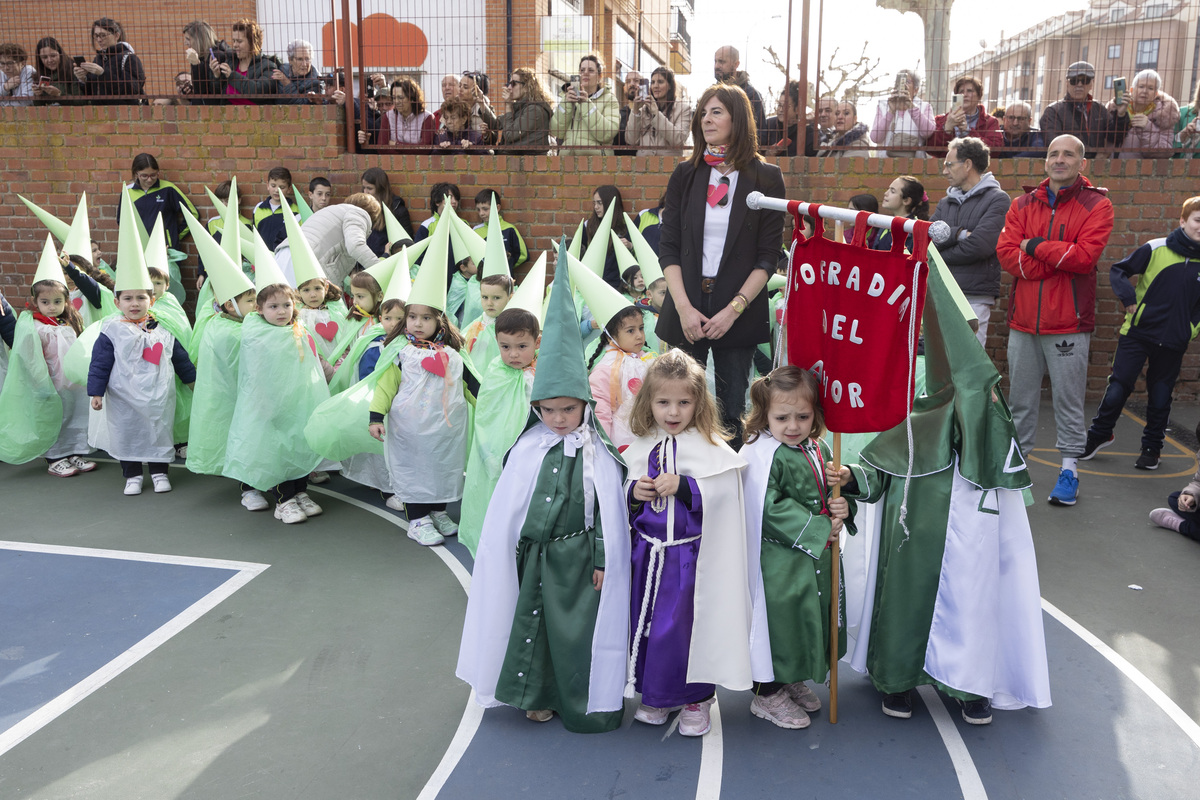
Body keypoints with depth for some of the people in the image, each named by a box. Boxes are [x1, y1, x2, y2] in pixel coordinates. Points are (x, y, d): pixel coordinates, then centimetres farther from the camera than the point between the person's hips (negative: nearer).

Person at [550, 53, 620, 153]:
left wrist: (586, 104, -8)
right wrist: (566, 104, -3)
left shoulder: (609, 99, 10)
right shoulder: (569, 97, 18)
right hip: (567, 155, 3)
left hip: (595, 155, -2)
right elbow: (556, 133, 6)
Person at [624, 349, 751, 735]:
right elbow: (624, 493, 15)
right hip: (648, 552, 5)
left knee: (687, 624, 0)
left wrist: (684, 486, -24)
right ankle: (655, 695, 32)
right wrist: (633, 492, -6)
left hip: (690, 555, -5)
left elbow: (724, 493, -17)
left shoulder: (710, 447, -9)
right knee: (646, 621, 13)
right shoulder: (640, 448, 6)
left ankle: (695, 698, 22)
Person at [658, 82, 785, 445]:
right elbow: (668, 249, 3)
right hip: (687, 309, 2)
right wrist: (684, 308, -9)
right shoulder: (685, 175, 7)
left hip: (740, 313, -1)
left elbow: (768, 257, -2)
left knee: (731, 412, 5)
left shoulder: (766, 178, 1)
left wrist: (734, 309, -12)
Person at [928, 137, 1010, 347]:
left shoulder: (997, 199, 0)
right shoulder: (946, 203, 19)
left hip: (975, 299, -6)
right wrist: (958, 234, -11)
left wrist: (940, 257, -3)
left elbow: (980, 245, -14)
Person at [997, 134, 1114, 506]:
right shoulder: (1024, 204, 10)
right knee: (1020, 396, 10)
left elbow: (1085, 255, -15)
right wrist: (1057, 262, -14)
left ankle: (1070, 468, 11)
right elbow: (1005, 251, -4)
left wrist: (1035, 246, -9)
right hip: (1023, 319, 4)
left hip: (1068, 322, -3)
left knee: (1068, 398, 1)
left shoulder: (1096, 206, 0)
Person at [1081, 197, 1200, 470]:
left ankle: (1152, 447, 27)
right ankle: (1098, 435, 23)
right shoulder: (1156, 249, -8)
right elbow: (1118, 270, -1)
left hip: (1174, 341, 2)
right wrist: (1127, 296, -15)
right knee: (1118, 387, 2)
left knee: (1160, 396, 11)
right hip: (1138, 332, -2)